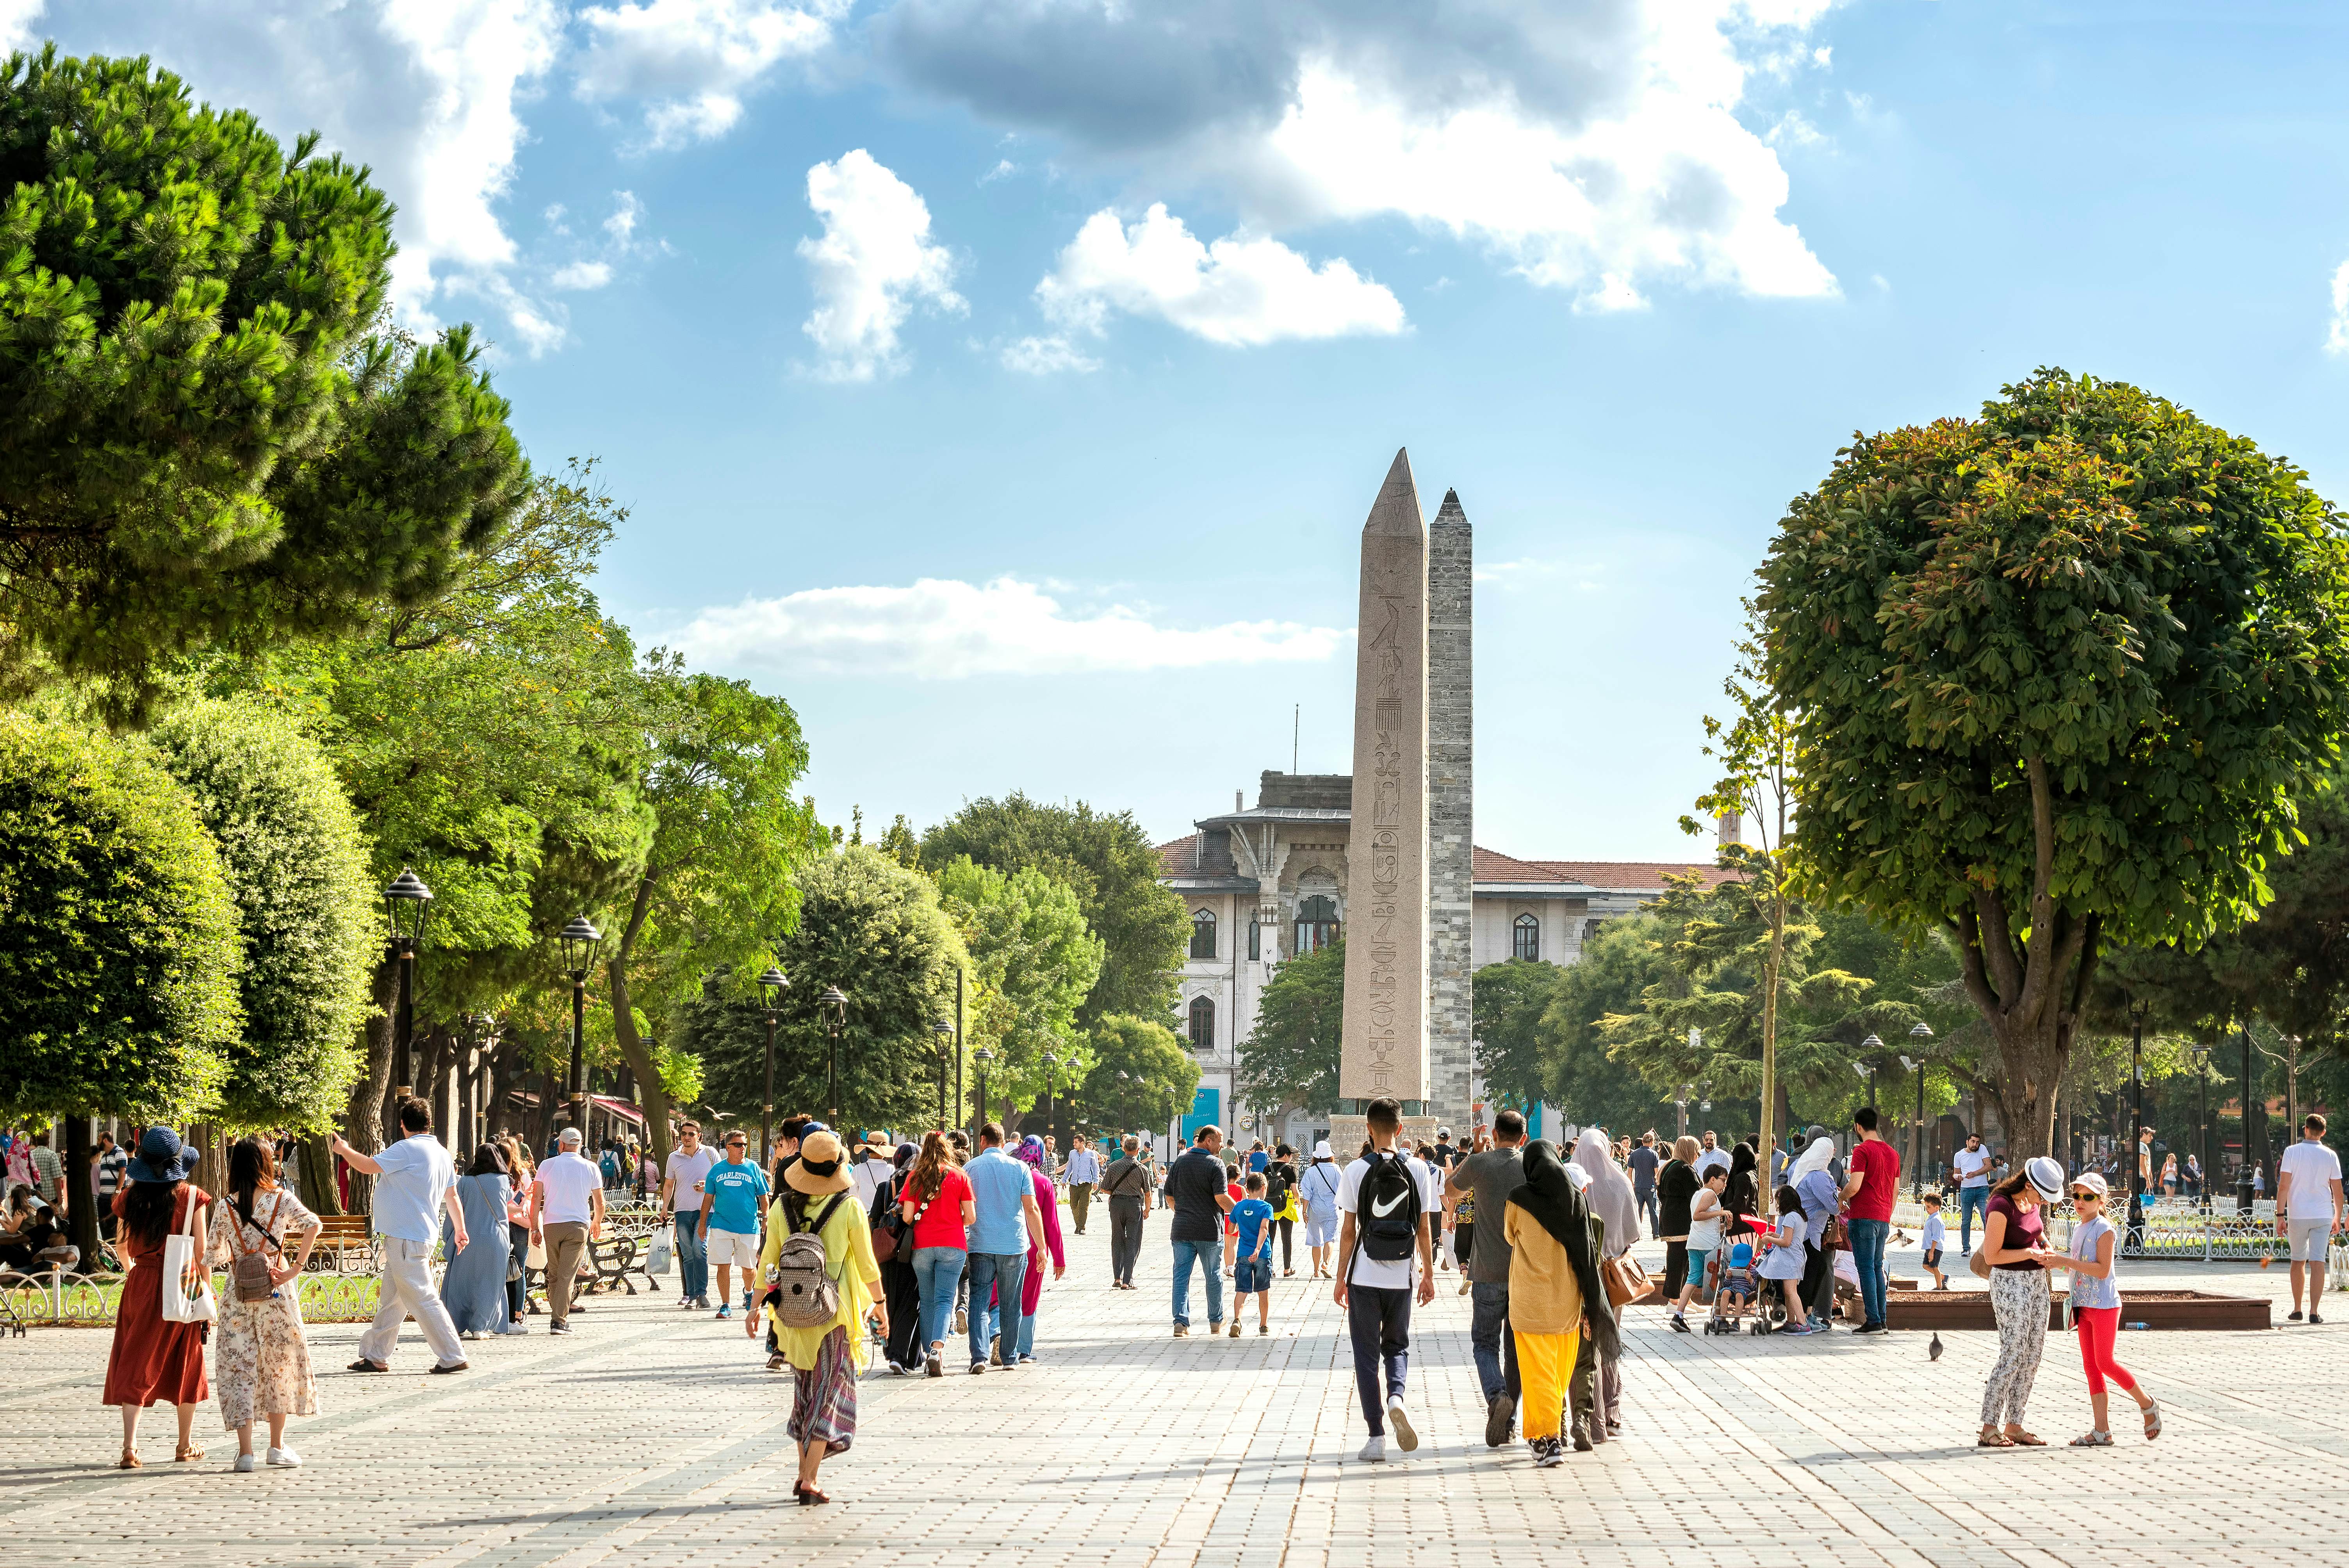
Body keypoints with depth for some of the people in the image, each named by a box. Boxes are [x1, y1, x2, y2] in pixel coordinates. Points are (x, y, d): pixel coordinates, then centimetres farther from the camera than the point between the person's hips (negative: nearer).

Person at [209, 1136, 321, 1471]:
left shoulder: (225, 1208, 0)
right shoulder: (282, 1199, -3)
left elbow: (214, 1257, 3)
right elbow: (313, 1224, -18)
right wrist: (296, 1268, -15)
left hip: (238, 1296, 0)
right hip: (276, 1293, 0)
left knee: (238, 1368, 3)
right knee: (279, 1366, 13)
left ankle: (245, 1453, -4)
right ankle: (278, 1447, 19)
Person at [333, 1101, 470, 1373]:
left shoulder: (407, 1149, -15)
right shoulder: (443, 1154, 11)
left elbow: (367, 1166, -13)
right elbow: (452, 1196, 20)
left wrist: (343, 1149, 6)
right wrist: (460, 1230, 30)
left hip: (406, 1239, -9)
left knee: (423, 1299, -8)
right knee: (390, 1301, 16)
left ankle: (452, 1358, -8)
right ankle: (375, 1356, 22)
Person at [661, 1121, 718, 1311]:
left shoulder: (710, 1153, 2)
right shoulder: (674, 1157, 9)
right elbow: (669, 1185, 19)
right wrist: (664, 1208, 9)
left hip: (704, 1210, -3)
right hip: (682, 1211, 3)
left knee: (699, 1250, -16)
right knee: (687, 1255, 3)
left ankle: (701, 1293, -12)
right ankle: (689, 1294, 7)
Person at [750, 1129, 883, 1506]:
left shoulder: (782, 1206, -2)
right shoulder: (849, 1207, -10)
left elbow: (768, 1260, 3)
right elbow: (866, 1263, -4)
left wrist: (756, 1306, 13)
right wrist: (880, 1303, 10)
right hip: (836, 1312, -3)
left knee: (804, 1390, 19)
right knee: (831, 1394, 2)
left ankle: (805, 1471, 22)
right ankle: (808, 1479, -7)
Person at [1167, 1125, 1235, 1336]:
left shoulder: (1179, 1163, 8)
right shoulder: (1215, 1164, -8)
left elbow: (1169, 1197, 13)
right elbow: (1221, 1198, -16)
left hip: (1181, 1229, 4)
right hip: (1209, 1229, -4)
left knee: (1181, 1275, 3)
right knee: (1214, 1276, 10)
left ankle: (1181, 1321, -7)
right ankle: (1216, 1322, 19)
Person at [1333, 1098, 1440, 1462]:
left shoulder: (1356, 1171, -6)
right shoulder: (1419, 1170, -1)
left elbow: (1349, 1231, -4)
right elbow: (1425, 1230, 2)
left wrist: (1341, 1278, 4)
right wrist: (1428, 1275, 12)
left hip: (1364, 1277, -2)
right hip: (1401, 1278, 2)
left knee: (1367, 1354, 7)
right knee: (1397, 1346, 19)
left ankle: (1377, 1437, 3)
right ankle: (1396, 1398, -11)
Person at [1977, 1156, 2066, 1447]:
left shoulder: (2032, 1203, 7)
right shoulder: (2001, 1206, -18)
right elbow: (1992, 1255, -19)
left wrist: (2045, 1249, 5)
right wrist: (2030, 1253, -17)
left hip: (2036, 1281, 9)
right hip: (2010, 1283, -9)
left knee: (2033, 1355, 6)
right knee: (2012, 1356, -9)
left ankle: (2013, 1426, 11)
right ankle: (1989, 1429, -3)